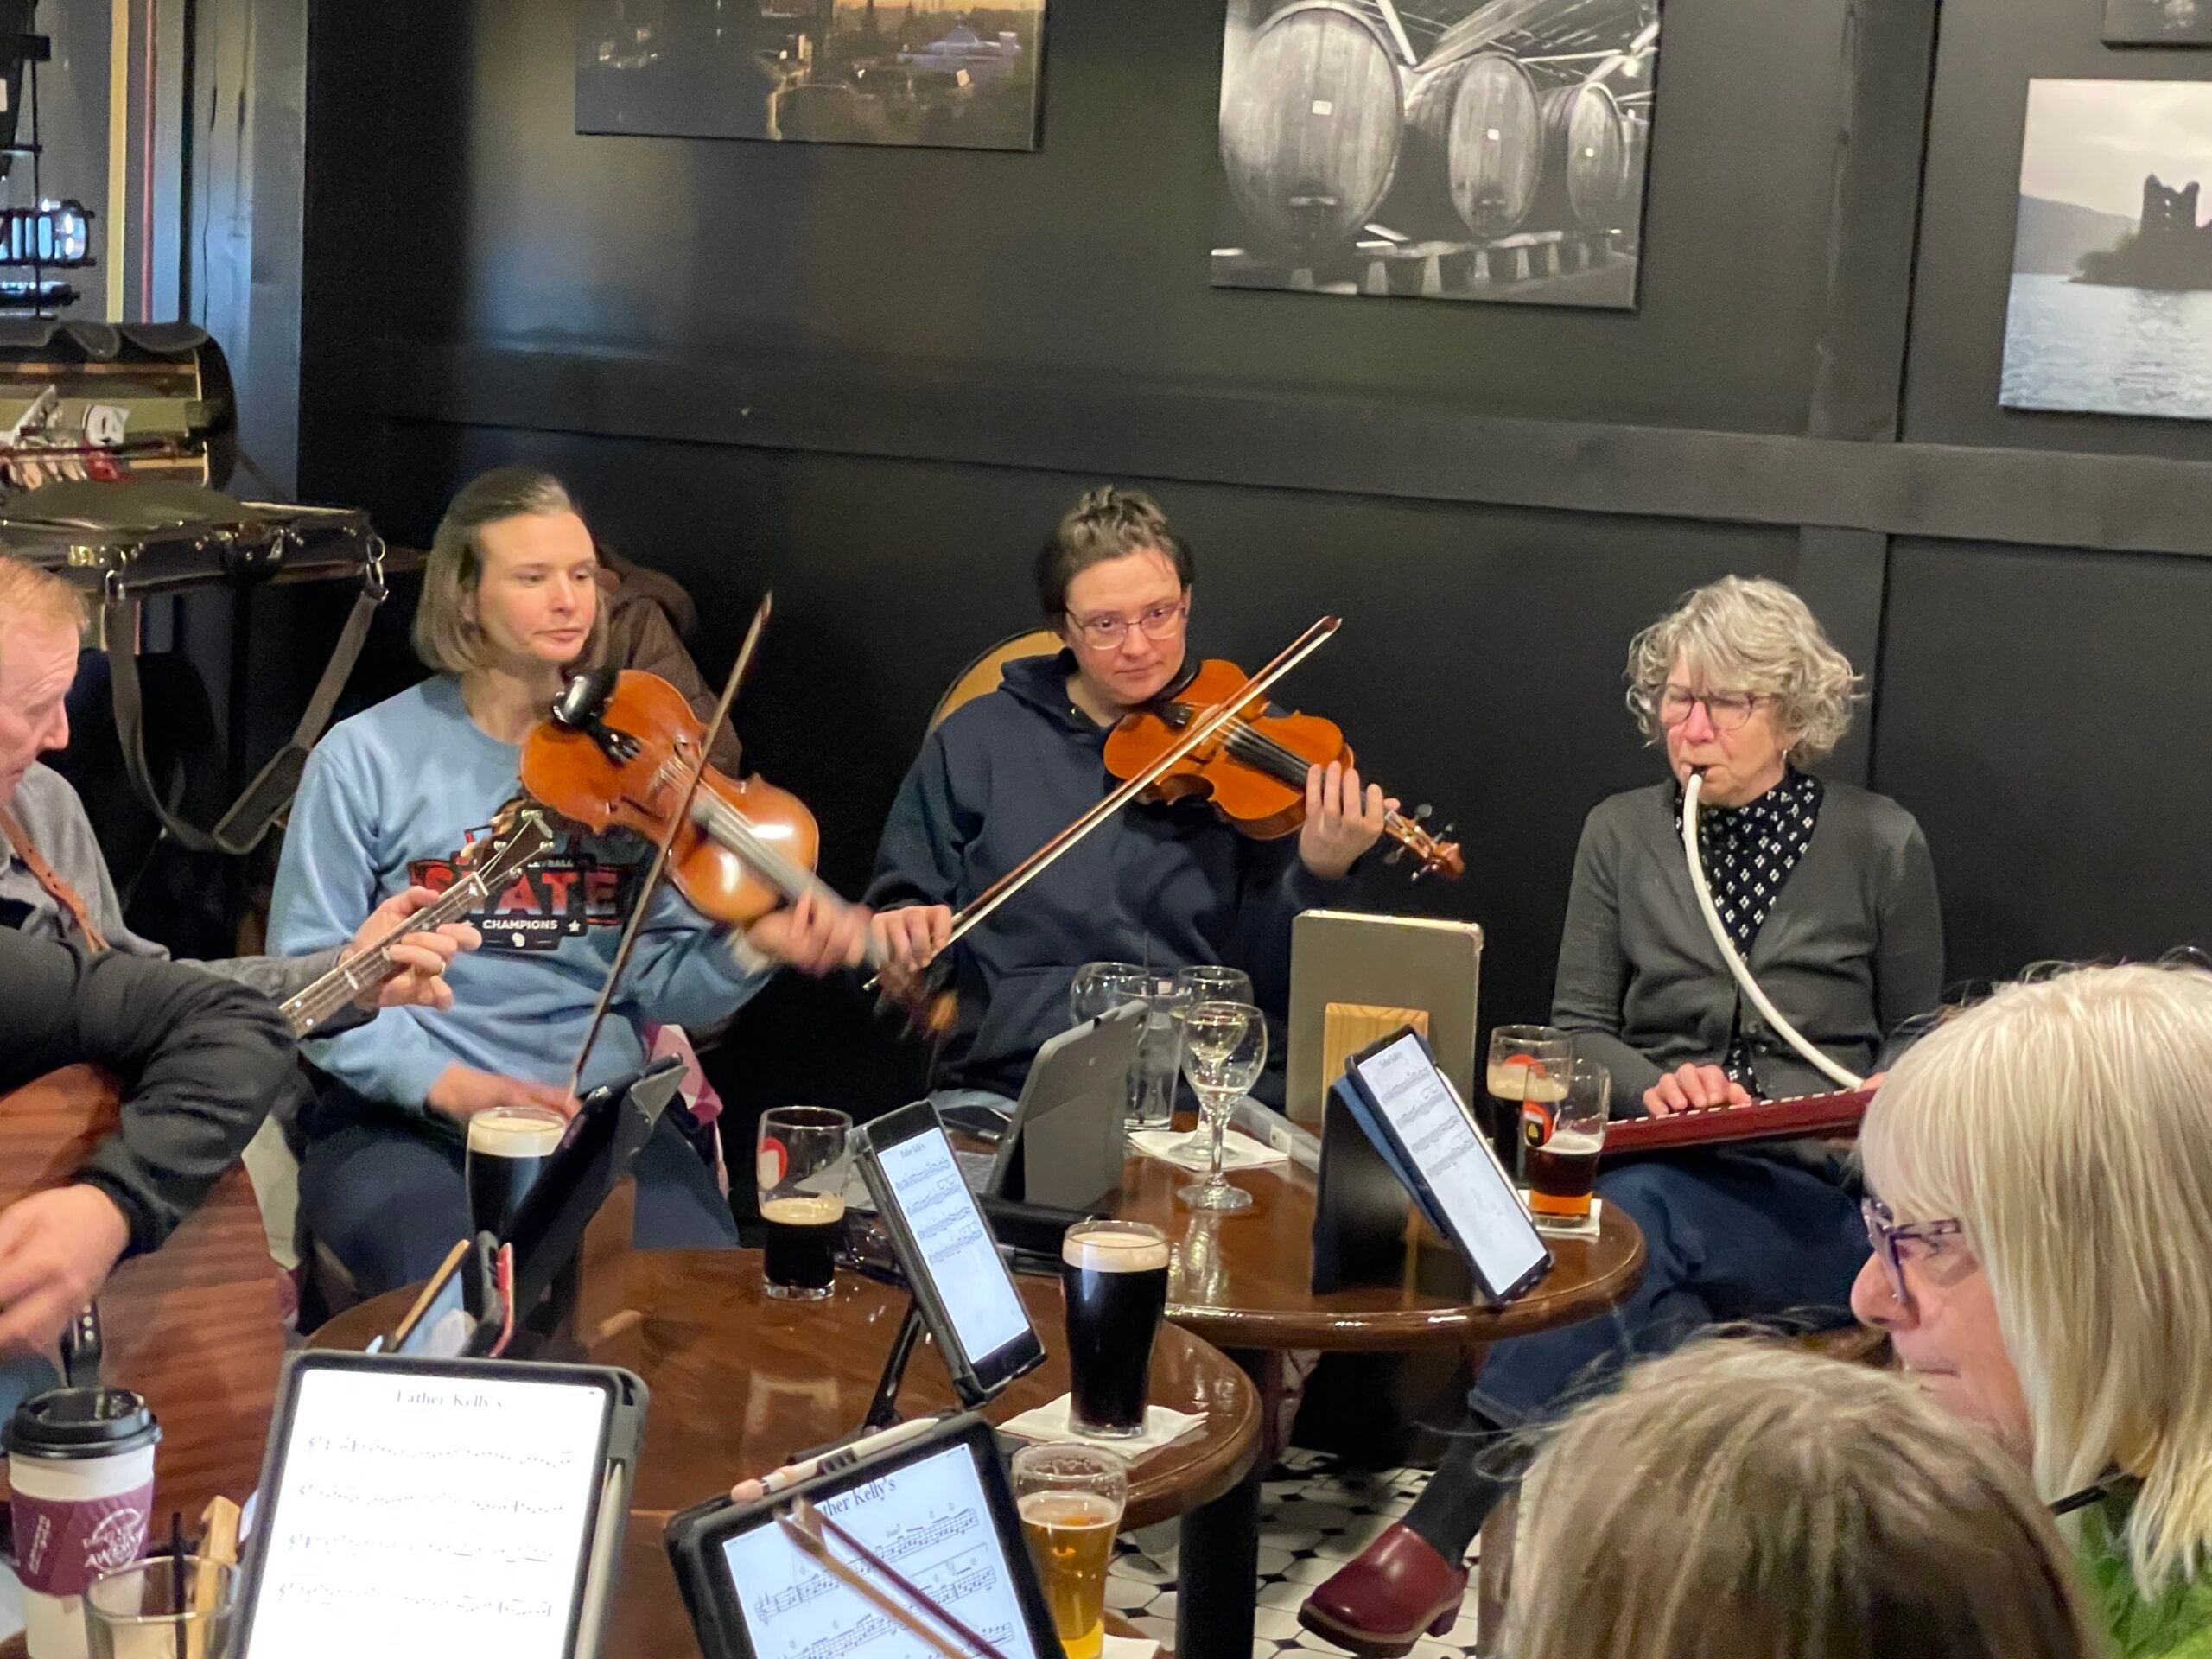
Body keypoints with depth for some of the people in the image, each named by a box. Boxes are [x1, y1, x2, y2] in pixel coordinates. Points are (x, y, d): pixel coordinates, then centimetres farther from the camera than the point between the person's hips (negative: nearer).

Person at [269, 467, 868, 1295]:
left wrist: (750, 950, -19)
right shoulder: (367, 758, -1)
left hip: (604, 1111, 3)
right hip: (402, 1119, -2)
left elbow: (659, 979, 4)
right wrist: (443, 1082, -18)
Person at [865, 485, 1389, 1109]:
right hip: (1010, 1090, 0)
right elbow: (895, 904, 15)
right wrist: (897, 930, -8)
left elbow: (1269, 977, 2)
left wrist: (1319, 875, -16)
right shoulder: (976, 741, 9)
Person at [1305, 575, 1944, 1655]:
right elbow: (1576, 1027, 10)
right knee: (1655, 1309, -36)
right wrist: (1655, 1084, -11)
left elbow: (1916, 1042, 16)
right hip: (1656, 1162, 3)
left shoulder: (1881, 846, 4)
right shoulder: (1621, 833, 10)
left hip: (1812, 1193, -3)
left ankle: (1441, 1533, -43)